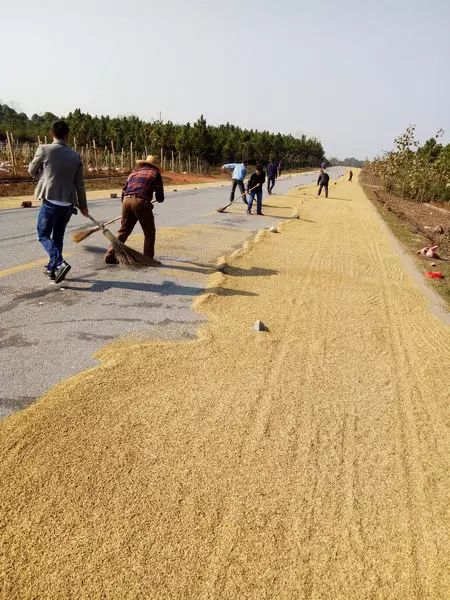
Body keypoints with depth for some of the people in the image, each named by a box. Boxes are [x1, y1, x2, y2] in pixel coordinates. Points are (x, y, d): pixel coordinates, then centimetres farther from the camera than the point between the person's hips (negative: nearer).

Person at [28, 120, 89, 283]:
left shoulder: (44, 149, -6)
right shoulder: (76, 156, 3)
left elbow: (32, 171, 10)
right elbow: (80, 184, 7)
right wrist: (83, 206, 18)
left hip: (50, 201, -4)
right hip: (68, 204, 4)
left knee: (43, 235, 7)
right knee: (58, 236, 17)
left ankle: (59, 263, -14)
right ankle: (52, 268, 25)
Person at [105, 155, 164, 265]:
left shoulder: (134, 172, 26)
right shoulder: (155, 173, 14)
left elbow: (124, 190, 23)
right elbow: (160, 198, 14)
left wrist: (125, 205, 35)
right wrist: (158, 198, 38)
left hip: (126, 200, 5)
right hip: (141, 202, -5)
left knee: (124, 230, 15)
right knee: (149, 232, 8)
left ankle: (110, 255, 15)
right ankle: (148, 258, 10)